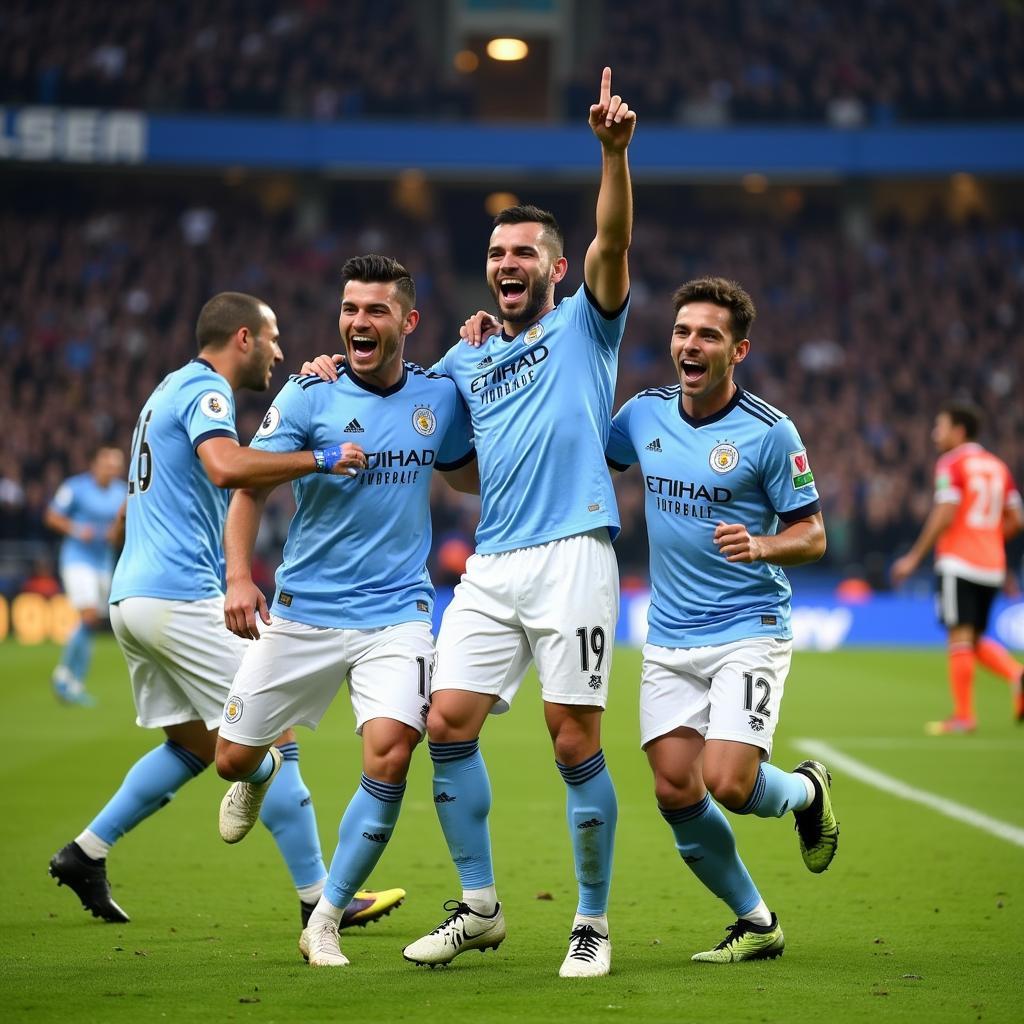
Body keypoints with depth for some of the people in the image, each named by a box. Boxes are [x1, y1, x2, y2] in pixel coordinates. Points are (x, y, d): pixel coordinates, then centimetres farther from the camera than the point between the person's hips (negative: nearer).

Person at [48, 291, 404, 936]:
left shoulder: (176, 388, 22)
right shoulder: (205, 390, -9)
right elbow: (226, 467, -29)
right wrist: (320, 459, -27)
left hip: (133, 597, 10)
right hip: (180, 598, -10)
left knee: (194, 744, 20)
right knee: (271, 738, -6)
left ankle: (85, 855, 18)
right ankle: (319, 897, -5)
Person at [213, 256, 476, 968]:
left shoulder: (440, 394, 3)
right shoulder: (309, 395, -6)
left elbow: (472, 475, 19)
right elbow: (249, 485, -3)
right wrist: (239, 576, -19)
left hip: (397, 613, 0)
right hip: (303, 613, 0)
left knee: (390, 754, -21)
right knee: (233, 757, 5)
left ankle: (325, 922, -5)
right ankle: (262, 773, 48)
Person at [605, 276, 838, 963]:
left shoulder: (770, 432, -9)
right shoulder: (645, 414, 4)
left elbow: (812, 535, -4)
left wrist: (759, 546, -26)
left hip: (749, 631, -5)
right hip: (669, 640, 5)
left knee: (729, 785, -18)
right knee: (676, 793, -3)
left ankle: (808, 790, 19)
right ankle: (756, 923, 17)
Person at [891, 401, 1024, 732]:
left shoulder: (951, 464, -6)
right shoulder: (997, 466, 15)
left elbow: (944, 515, -16)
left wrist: (914, 557, -11)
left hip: (958, 564, -7)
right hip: (992, 566, 7)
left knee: (960, 637, -5)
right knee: (976, 640, 15)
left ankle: (963, 715, -5)